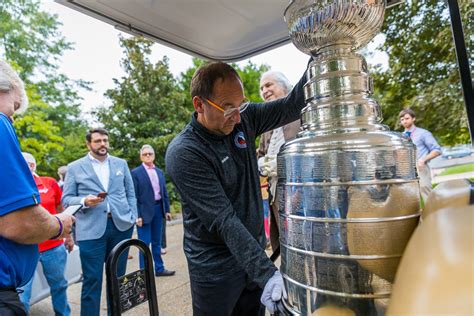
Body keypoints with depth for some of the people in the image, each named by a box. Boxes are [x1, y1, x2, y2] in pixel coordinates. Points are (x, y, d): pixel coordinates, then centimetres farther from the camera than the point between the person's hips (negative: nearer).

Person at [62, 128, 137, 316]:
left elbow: (130, 194, 11)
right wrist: (84, 201, -18)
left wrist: (132, 219, 2)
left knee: (118, 277, 14)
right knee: (92, 279, 2)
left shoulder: (121, 164, 10)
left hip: (121, 225, 3)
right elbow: (66, 199, 3)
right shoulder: (75, 167, 4)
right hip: (91, 229, -2)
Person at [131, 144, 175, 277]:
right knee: (145, 243, 3)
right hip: (144, 211, -5)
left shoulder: (159, 172, 10)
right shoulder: (135, 173, -6)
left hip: (158, 208, 6)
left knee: (157, 242, 16)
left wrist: (167, 209, 8)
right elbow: (133, 196, -10)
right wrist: (137, 215, -14)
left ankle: (159, 269, 27)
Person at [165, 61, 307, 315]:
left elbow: (291, 106, -5)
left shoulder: (244, 119, -4)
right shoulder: (183, 153, -22)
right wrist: (266, 272, -30)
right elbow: (223, 220, -27)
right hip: (216, 268, -5)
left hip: (254, 253, 6)